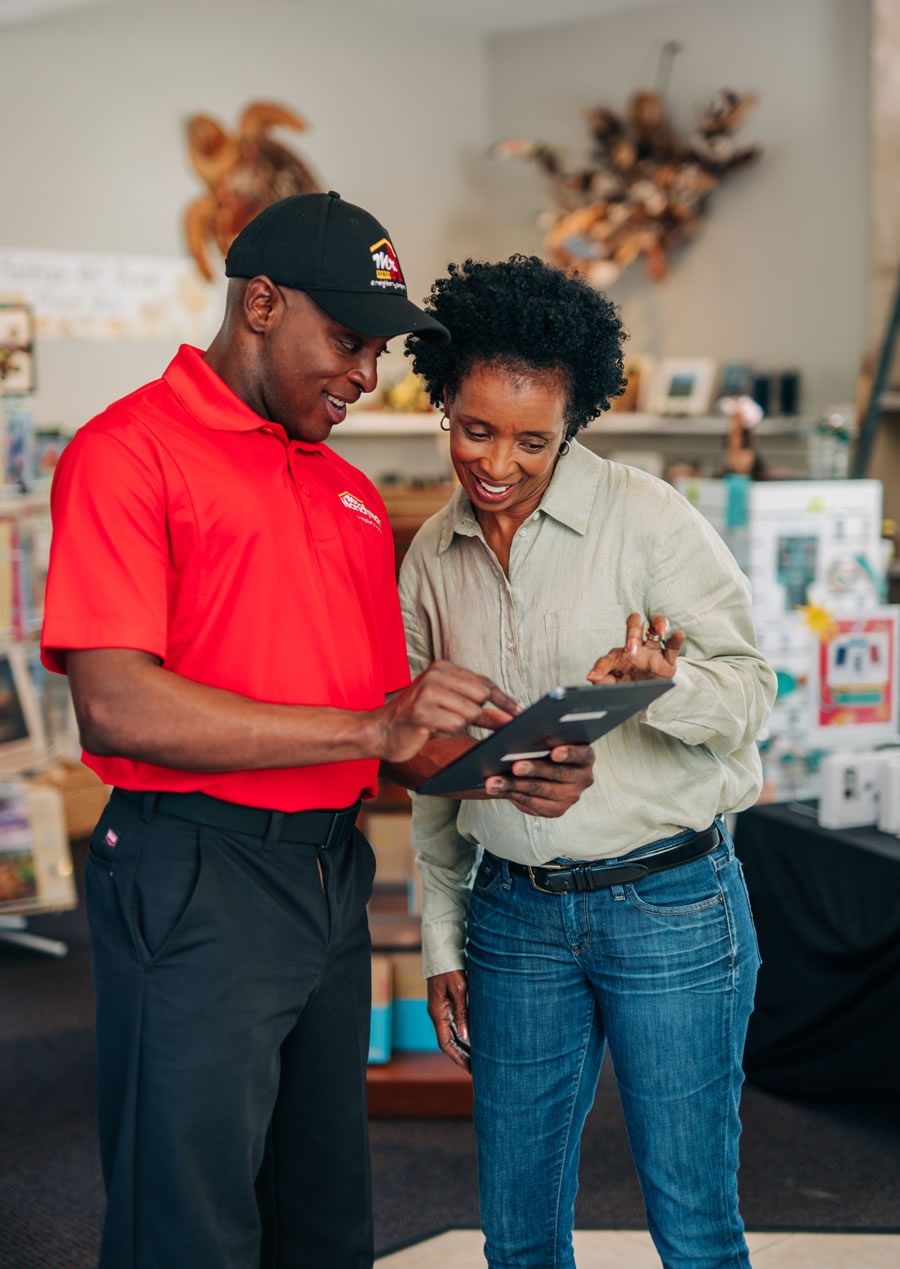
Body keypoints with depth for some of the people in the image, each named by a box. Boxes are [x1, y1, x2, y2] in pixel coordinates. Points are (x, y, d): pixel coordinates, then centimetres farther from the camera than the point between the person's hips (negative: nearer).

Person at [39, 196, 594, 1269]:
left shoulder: (352, 495, 16)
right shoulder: (130, 449, -8)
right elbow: (116, 705, -20)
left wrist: (501, 774, -3)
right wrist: (369, 728, -21)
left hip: (334, 881, 8)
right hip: (194, 883, -7)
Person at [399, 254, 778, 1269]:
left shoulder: (650, 520, -7)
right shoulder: (432, 557, 7)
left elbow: (749, 696, -9)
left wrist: (664, 683, -31)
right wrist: (441, 939, 13)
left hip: (669, 901, -4)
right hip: (515, 912, 4)